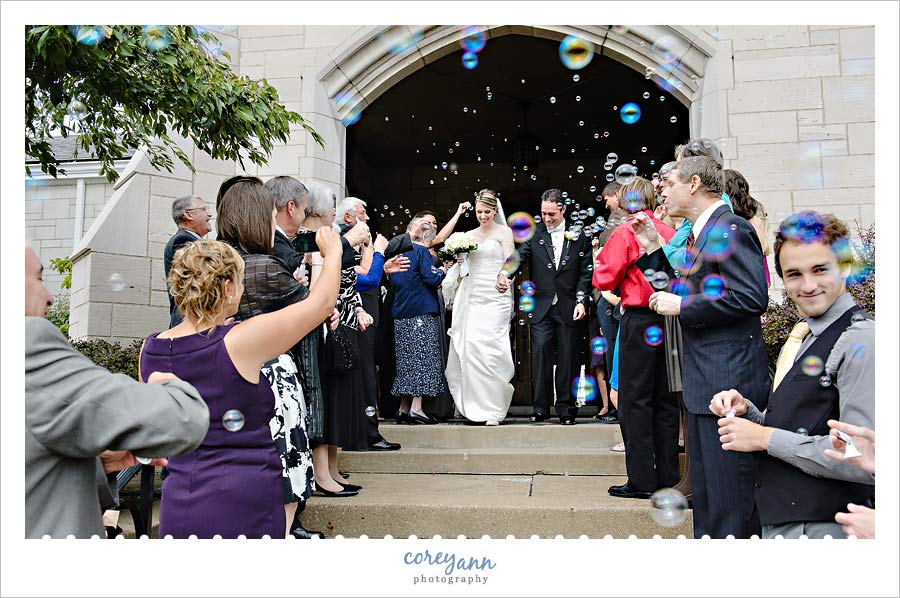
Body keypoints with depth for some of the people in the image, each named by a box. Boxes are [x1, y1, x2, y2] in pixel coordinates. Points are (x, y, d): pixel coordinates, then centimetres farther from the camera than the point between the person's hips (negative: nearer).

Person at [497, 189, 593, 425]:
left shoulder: (578, 236, 6)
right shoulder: (533, 233, 6)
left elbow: (585, 271, 6)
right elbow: (518, 256, -7)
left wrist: (581, 301, -3)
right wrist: (504, 274, -28)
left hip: (569, 308, 0)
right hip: (541, 306, 0)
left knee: (567, 357, 3)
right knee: (540, 352, -7)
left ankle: (566, 409, 12)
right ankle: (540, 408, 1)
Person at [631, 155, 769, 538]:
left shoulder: (730, 228, -13)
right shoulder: (700, 233, 18)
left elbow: (751, 298, -23)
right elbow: (682, 293, 21)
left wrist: (682, 306, -16)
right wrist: (652, 248, 14)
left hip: (729, 382, -10)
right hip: (703, 384, 11)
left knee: (731, 499, -3)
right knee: (706, 494, 19)